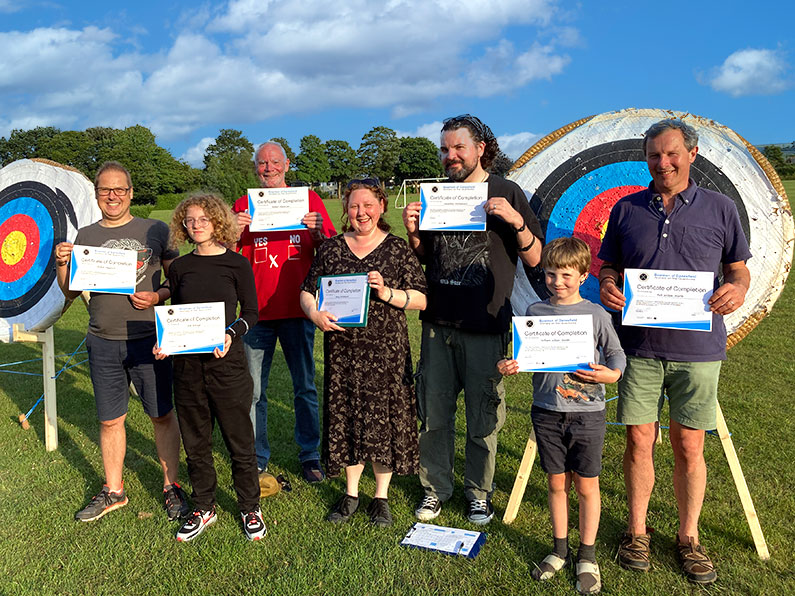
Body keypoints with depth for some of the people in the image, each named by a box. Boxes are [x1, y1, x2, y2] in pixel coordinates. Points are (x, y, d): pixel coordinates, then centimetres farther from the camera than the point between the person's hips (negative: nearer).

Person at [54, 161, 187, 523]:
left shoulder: (156, 231, 1)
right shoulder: (84, 237, 8)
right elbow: (70, 293, 11)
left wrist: (157, 297, -14)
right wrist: (61, 265, -7)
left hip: (148, 339, -2)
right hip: (103, 344, 2)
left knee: (162, 415, 6)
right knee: (110, 420, 11)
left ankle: (171, 487, 22)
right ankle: (113, 491, 29)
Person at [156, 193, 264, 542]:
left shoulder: (236, 263, -2)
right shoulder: (179, 267, 8)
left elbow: (251, 312, 0)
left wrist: (231, 333, -18)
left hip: (226, 360, -3)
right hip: (187, 363, 4)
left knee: (239, 440, 5)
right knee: (195, 441, 13)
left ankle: (250, 507, 24)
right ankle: (204, 508, 31)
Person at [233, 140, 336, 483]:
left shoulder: (308, 198, 6)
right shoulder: (243, 205, 8)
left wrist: (317, 231, -16)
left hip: (297, 309, 0)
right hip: (258, 311, 1)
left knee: (305, 386, 8)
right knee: (254, 390, 5)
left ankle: (309, 455, 22)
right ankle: (257, 458, 20)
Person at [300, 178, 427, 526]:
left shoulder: (398, 249, 0)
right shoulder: (331, 248, 7)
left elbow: (422, 300, -3)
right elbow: (307, 292, 9)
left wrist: (387, 293, -18)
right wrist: (316, 315, -11)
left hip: (386, 351, -2)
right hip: (342, 349, 2)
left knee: (384, 420, 5)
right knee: (346, 418, 10)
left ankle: (381, 497, 25)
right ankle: (351, 494, 29)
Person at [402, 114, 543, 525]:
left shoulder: (506, 194, 2)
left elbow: (534, 258, -2)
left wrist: (516, 220, -19)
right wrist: (413, 232, -3)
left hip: (485, 326, -3)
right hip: (438, 322, 3)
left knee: (483, 416, 7)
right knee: (433, 411, 9)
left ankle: (479, 492, 25)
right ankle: (435, 488, 26)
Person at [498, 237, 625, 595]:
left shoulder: (596, 314, -4)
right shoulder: (535, 312, 3)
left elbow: (616, 352, 1)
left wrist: (612, 374, -19)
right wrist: (510, 366, -12)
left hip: (587, 412, -2)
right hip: (547, 410, 2)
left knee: (587, 486, 8)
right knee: (557, 483, 13)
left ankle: (587, 556, 25)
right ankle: (560, 550, 30)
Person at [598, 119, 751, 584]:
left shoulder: (720, 208, 7)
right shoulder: (626, 209, 10)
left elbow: (739, 268, 12)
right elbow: (608, 266, 13)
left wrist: (737, 288, -11)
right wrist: (607, 286, -10)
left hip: (697, 348, 0)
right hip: (639, 344, 1)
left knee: (689, 445, 6)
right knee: (639, 440, 5)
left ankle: (689, 537, 24)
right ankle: (637, 530, 23)